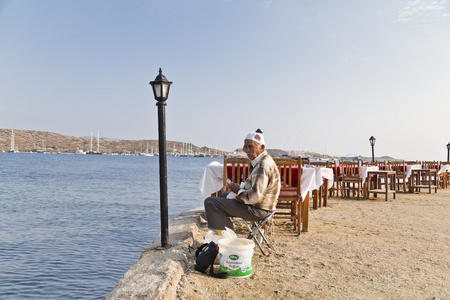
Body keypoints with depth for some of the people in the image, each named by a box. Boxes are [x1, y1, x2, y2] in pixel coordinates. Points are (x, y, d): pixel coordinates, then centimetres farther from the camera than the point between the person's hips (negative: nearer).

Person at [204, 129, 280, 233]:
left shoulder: (263, 166, -23)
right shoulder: (257, 162, 11)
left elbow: (256, 196, -30)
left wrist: (238, 190, -13)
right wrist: (240, 187, 4)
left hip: (258, 211, -11)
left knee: (210, 202, -15)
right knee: (224, 196, 34)